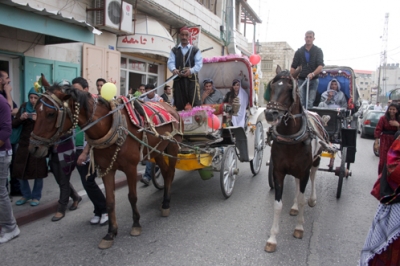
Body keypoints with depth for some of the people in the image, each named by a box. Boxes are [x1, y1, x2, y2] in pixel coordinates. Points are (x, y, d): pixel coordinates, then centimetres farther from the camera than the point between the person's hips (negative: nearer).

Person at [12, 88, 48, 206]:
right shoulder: (24, 106, 4)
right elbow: (14, 124, 4)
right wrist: (21, 118, -15)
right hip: (24, 144, 4)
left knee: (38, 171, 2)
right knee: (19, 170, 7)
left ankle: (36, 196, 20)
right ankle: (26, 194, 27)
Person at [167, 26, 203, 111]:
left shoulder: (195, 50, 12)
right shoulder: (174, 50, 18)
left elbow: (199, 64, 0)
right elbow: (170, 62, 4)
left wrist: (191, 70, -21)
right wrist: (174, 69, -20)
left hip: (192, 79, -2)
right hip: (178, 79, 2)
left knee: (196, 103, -11)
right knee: (179, 104, 3)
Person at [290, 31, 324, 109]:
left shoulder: (318, 51, 6)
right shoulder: (299, 51, 11)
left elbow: (321, 66, -6)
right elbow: (293, 67, 8)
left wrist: (313, 74, -26)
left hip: (313, 80, -1)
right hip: (301, 80, 1)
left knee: (310, 103, -2)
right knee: (301, 102, -6)